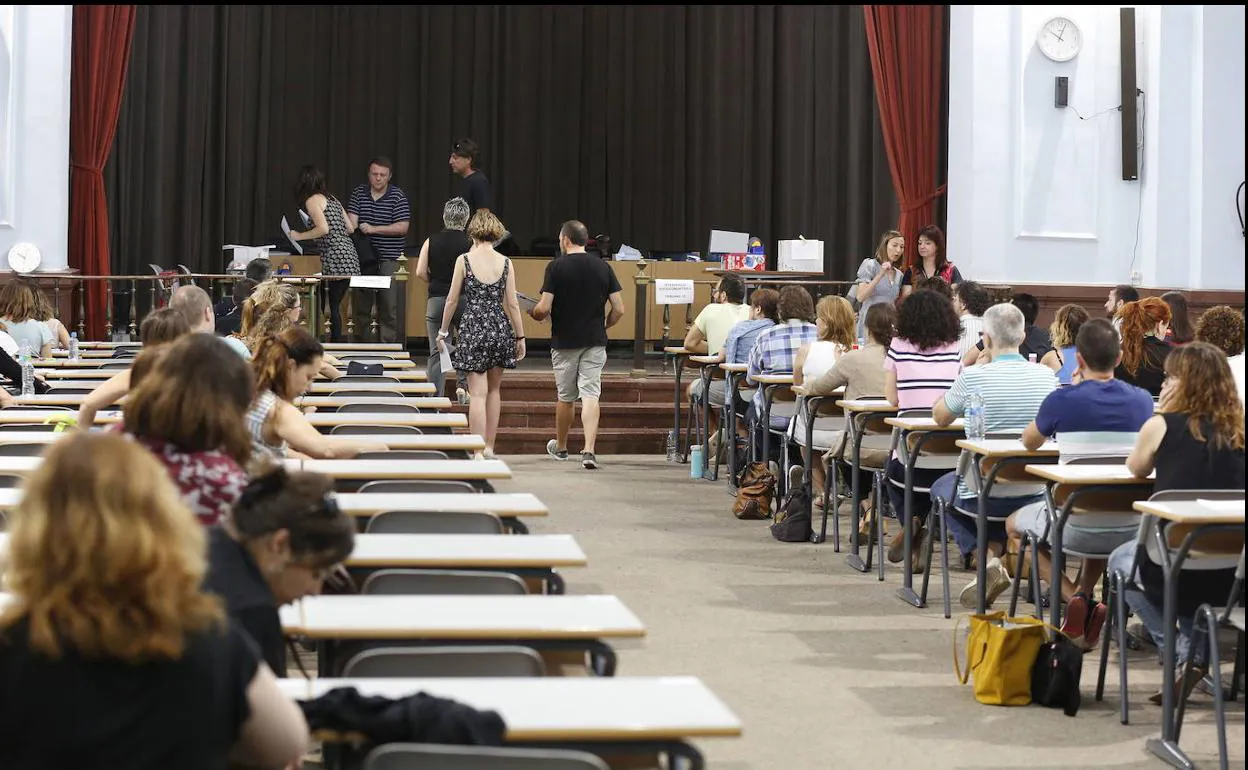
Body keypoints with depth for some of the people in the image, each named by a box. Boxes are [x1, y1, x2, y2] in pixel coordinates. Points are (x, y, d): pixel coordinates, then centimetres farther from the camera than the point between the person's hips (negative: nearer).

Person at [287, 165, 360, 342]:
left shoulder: (312, 200, -3)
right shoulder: (331, 198, 21)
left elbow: (323, 229, -16)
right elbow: (350, 228, 20)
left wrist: (299, 236, -3)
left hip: (336, 256, -8)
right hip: (348, 254, 8)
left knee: (330, 306, -5)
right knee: (333, 306, 10)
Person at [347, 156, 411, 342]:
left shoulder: (397, 196, -1)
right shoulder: (358, 194, 8)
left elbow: (402, 227, -9)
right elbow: (351, 222, 0)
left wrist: (374, 229, -15)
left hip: (388, 259, -3)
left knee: (388, 308, -4)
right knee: (360, 306, 8)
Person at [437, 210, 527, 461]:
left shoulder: (464, 260, -5)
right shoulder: (505, 262, 0)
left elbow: (452, 299, -1)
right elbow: (512, 304, 1)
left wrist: (443, 331, 10)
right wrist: (520, 337, 10)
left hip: (473, 327, -3)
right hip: (500, 327, 3)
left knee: (478, 392, -3)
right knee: (493, 389, 17)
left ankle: (478, 451, -7)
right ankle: (489, 447, 20)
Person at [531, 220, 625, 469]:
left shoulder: (556, 267, -8)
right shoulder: (603, 268, 1)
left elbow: (544, 309, -13)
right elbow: (619, 310, -1)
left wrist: (534, 313, 9)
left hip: (565, 341, -1)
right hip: (595, 342, 1)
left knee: (566, 397, 14)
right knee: (590, 396, -2)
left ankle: (560, 447, 32)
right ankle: (589, 450, -17)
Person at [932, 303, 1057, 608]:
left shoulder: (973, 377, -16)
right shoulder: (1046, 376, -5)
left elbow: (939, 417, 2)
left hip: (985, 496, -4)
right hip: (1034, 492, 4)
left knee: (942, 487, 30)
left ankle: (986, 557, 9)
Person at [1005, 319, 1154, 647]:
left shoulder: (1062, 400, -13)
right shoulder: (1142, 401, -2)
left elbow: (1029, 443, 9)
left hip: (1078, 527, -4)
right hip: (1131, 528, 4)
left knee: (1014, 524, 26)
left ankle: (1074, 598, 4)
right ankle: (1086, 594, 22)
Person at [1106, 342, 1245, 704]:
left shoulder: (1163, 426, -5)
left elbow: (1136, 469, 13)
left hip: (1178, 570, -4)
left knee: (1121, 561, 30)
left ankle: (1184, 656, 13)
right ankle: (1197, 648, 19)